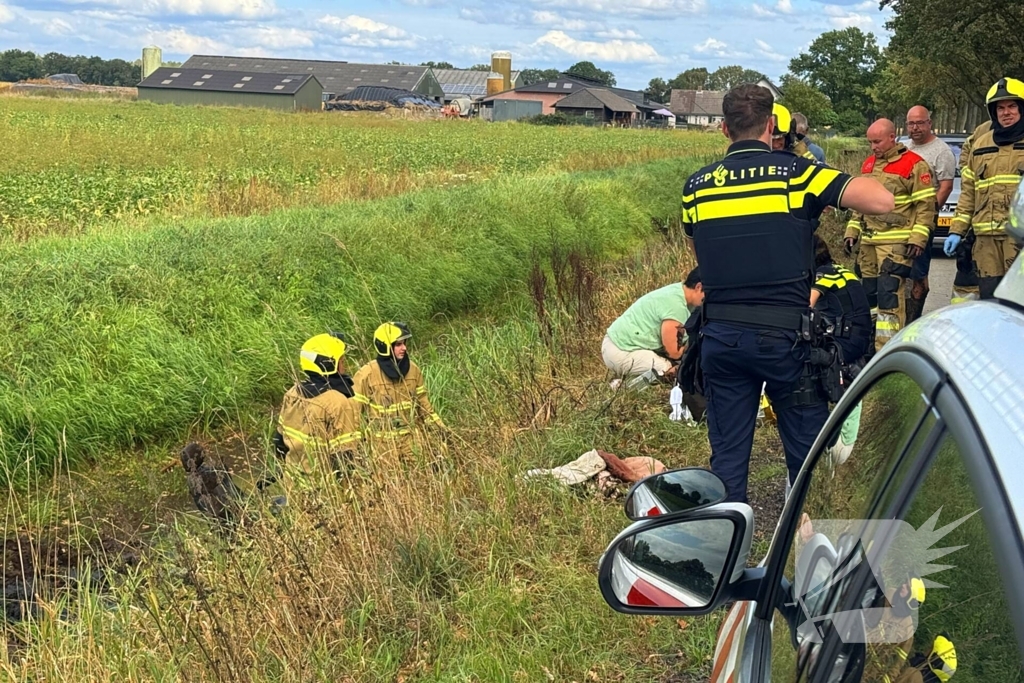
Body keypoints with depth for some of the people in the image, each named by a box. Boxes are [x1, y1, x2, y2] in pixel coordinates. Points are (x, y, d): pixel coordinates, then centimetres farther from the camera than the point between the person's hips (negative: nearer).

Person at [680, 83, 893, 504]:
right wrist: (849, 186, 9)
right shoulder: (796, 173, -4)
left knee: (727, 453, 12)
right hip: (785, 335, -3)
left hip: (720, 337, 3)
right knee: (807, 450, 11)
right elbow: (882, 202, -10)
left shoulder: (697, 186, 6)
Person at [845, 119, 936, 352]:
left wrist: (918, 237, -14)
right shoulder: (868, 164, 17)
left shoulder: (914, 164, -5)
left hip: (896, 243, -7)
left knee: (889, 294, -13)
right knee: (869, 292, 11)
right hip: (868, 241, 8)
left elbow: (925, 205, -7)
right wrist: (852, 231, 17)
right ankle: (869, 341, 20)